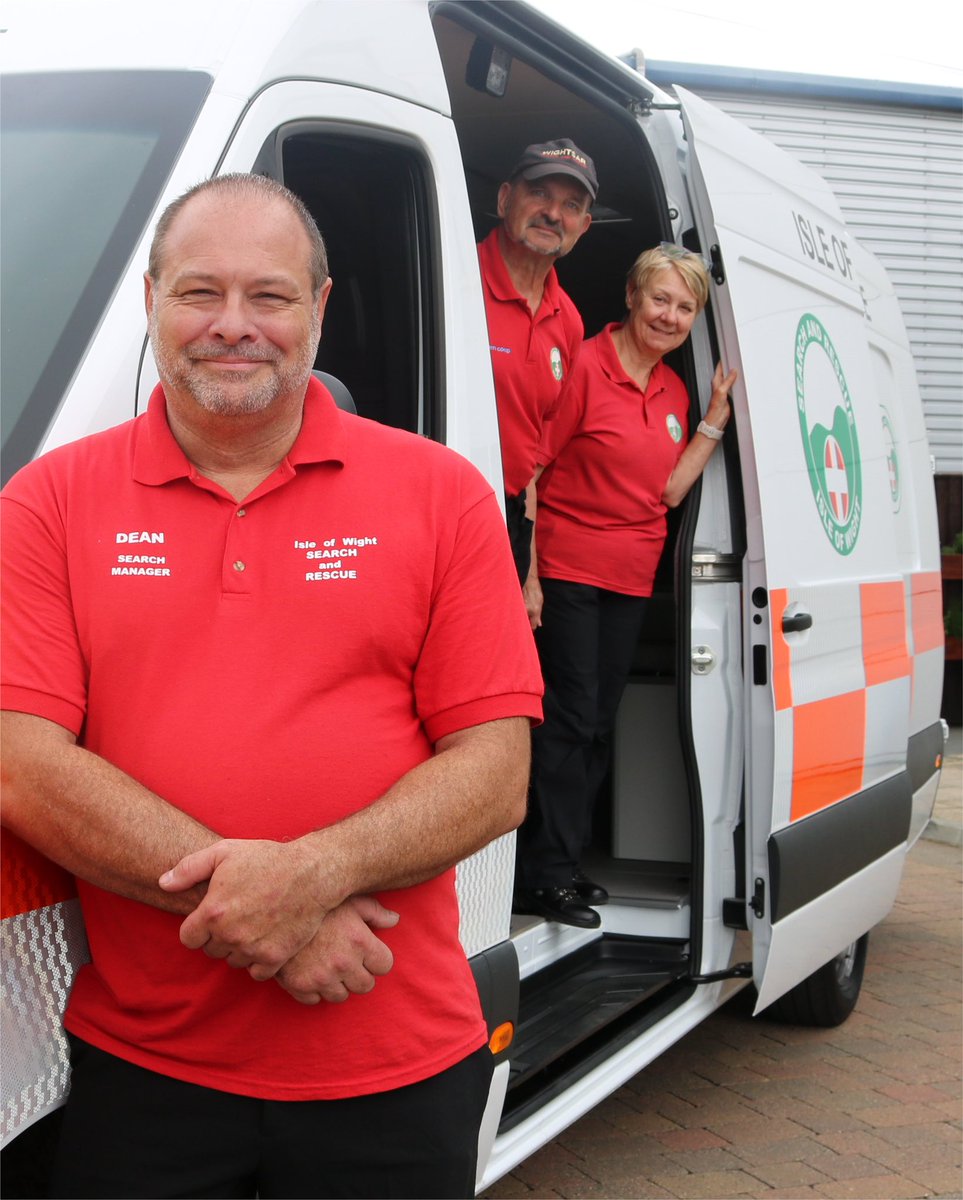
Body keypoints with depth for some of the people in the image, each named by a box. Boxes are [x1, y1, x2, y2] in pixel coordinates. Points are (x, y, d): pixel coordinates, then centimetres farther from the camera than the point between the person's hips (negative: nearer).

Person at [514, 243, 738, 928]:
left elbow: (668, 490, 8)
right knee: (570, 718, -8)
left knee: (599, 723, 12)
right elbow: (532, 462, -13)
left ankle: (565, 862, 22)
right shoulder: (585, 366, -11)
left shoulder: (674, 392, 11)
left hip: (632, 580, 7)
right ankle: (544, 874, -1)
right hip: (569, 568, -7)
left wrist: (716, 419, 1)